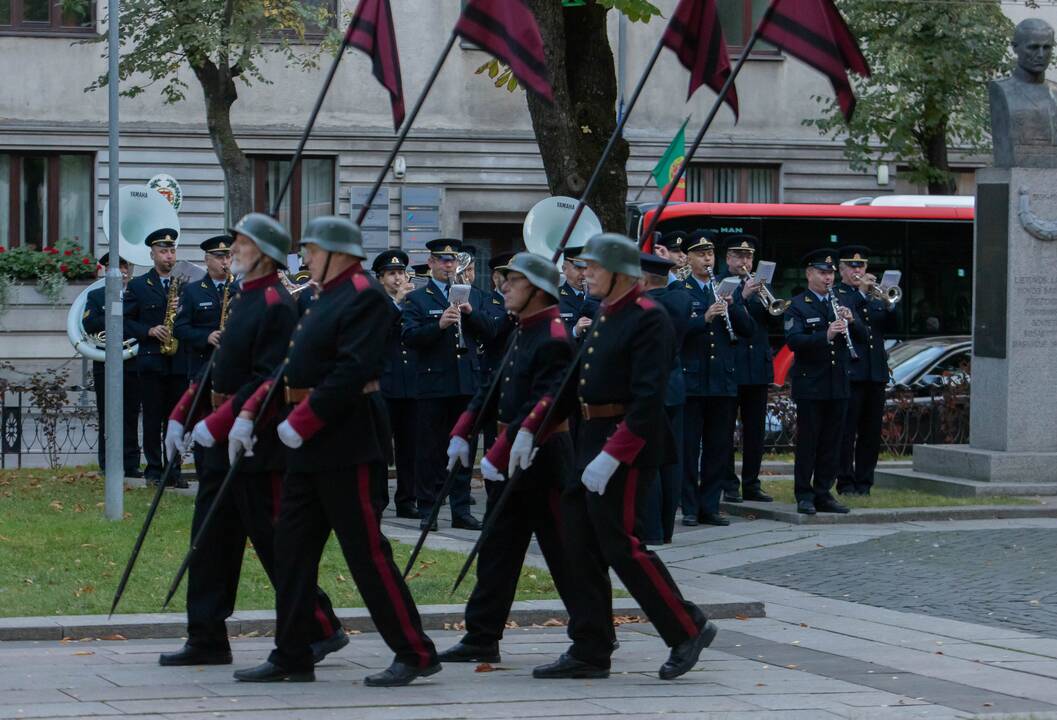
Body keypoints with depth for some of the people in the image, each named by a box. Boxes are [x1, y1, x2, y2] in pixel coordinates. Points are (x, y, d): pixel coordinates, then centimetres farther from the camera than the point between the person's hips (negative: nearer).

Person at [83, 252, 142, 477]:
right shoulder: (95, 296, 8)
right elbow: (89, 324, -7)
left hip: (132, 364, 1)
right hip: (105, 364, -1)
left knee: (131, 416, 2)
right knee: (107, 416, 1)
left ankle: (131, 464, 6)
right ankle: (108, 464, 4)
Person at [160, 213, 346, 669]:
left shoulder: (276, 305, -14)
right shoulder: (239, 300, 15)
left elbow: (271, 379, -22)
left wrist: (216, 424, -25)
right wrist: (181, 417, 13)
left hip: (256, 443, -10)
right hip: (223, 441, 10)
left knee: (272, 540, -4)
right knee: (211, 537, 9)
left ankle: (321, 629, 6)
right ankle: (207, 640, 14)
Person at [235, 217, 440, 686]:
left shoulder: (365, 298, -14)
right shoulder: (330, 297, 18)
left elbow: (352, 372, -23)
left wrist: (301, 422, -22)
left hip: (347, 445, -10)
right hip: (309, 447, 10)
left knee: (366, 551, -7)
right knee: (293, 548, 10)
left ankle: (415, 653, -1)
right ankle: (291, 657, 15)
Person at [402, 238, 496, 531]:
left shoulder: (472, 296, 15)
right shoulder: (417, 299, 2)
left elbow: (489, 331, 6)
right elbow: (409, 337, -11)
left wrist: (471, 312, -10)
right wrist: (439, 324, -24)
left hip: (467, 382, 4)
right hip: (433, 383, -4)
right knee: (430, 448, 0)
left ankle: (461, 511, 11)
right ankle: (427, 509, 7)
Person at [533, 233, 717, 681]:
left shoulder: (648, 320, -14)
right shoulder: (605, 317, 16)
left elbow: (648, 398, -21)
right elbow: (577, 384, 21)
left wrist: (612, 455, -26)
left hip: (628, 445, -10)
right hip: (592, 441, 10)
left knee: (619, 544, -9)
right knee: (581, 547, 8)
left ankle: (688, 629, 4)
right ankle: (591, 653, 13)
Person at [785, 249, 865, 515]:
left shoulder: (840, 302, 14)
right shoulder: (798, 305, -3)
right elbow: (793, 340, -18)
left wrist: (850, 321, -10)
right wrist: (826, 335, -30)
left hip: (838, 383, 5)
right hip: (810, 384, -5)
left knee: (831, 442, 7)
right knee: (807, 441, -1)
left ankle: (823, 493, 14)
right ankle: (804, 496, 4)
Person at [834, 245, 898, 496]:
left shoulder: (875, 295, 19)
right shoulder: (834, 294, 2)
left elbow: (892, 327, 12)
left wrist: (889, 305, -6)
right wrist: (861, 293, -17)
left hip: (876, 372, 6)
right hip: (849, 371, -5)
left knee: (871, 432, 6)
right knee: (846, 430, -4)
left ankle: (864, 481, 11)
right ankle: (846, 482, 0)